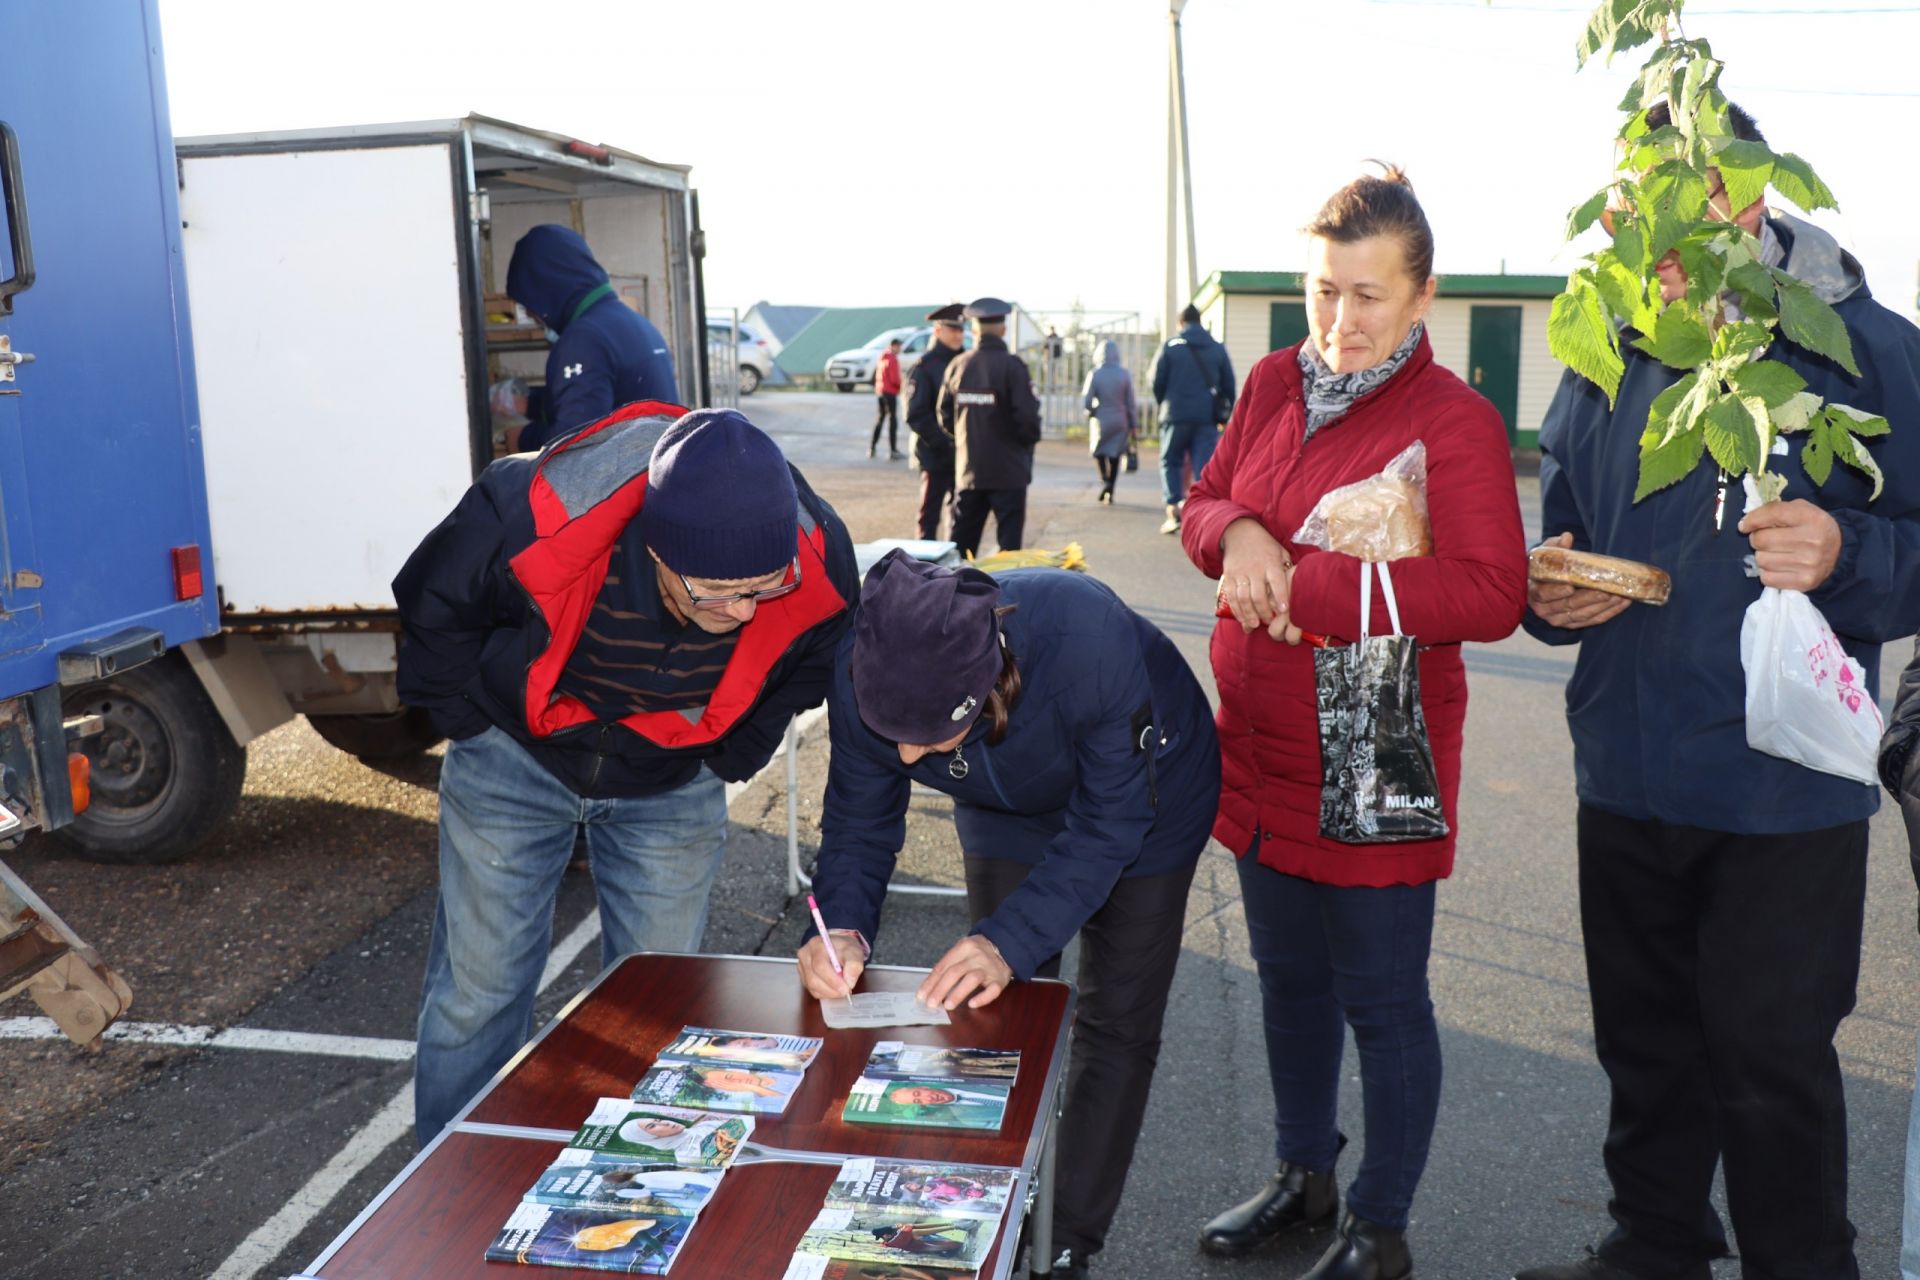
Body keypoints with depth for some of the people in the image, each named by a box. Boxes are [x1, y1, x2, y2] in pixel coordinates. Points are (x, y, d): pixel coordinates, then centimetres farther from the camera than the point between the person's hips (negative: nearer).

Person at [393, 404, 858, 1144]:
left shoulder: (819, 560, -29)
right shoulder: (532, 516, -37)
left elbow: (811, 660, -2)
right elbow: (433, 605, -13)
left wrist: (730, 757, -3)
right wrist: (472, 726, -7)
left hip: (671, 789, 2)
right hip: (516, 759, -1)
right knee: (478, 991, 5)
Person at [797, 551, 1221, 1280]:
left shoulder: (1090, 642, -45)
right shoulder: (870, 668, -32)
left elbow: (1107, 827, -34)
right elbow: (859, 819, -18)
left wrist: (1010, 943, -44)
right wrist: (844, 928, -36)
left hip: (1144, 795, -3)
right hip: (1011, 811, 4)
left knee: (1117, 1024, 3)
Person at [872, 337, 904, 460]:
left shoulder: (882, 357, 11)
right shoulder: (893, 359, -15)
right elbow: (894, 379, -19)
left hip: (880, 391, 9)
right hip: (890, 392, -9)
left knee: (881, 418, 18)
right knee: (893, 420, -6)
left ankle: (872, 447, 21)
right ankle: (893, 451, -9)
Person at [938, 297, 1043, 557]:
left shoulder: (957, 365, 3)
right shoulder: (1012, 366, -12)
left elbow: (945, 416, 7)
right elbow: (1027, 416, -17)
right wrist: (1029, 440, 3)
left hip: (968, 470, 5)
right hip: (1008, 470, -5)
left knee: (962, 542, 12)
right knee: (1009, 543, 2)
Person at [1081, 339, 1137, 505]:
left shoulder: (1094, 374, -9)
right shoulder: (1125, 374, -5)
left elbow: (1086, 401, -10)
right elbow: (1130, 402, -2)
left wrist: (1091, 412, 11)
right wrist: (1133, 424, 7)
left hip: (1100, 420, -1)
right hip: (1119, 421, 1)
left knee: (1099, 451, 16)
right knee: (1115, 456, 12)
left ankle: (1104, 480, -9)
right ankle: (1110, 491, 11)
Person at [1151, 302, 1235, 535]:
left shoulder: (1170, 346, -1)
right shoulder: (1218, 348, 8)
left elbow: (1157, 382, -1)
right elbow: (1229, 385, 8)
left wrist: (1164, 404, 17)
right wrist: (1224, 415, 17)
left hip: (1176, 415, -2)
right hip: (1207, 419, 2)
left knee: (1170, 463, 11)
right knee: (1205, 465, 2)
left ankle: (1173, 505, -4)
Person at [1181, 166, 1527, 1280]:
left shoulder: (1455, 423, -15)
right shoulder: (1275, 385, 5)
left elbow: (1494, 597, -23)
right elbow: (1203, 502, 13)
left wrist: (1311, 585, -24)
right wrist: (1236, 536, -11)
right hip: (1262, 747, 7)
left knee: (1381, 1000, 8)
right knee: (1290, 976, 21)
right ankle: (1304, 1179, 42)